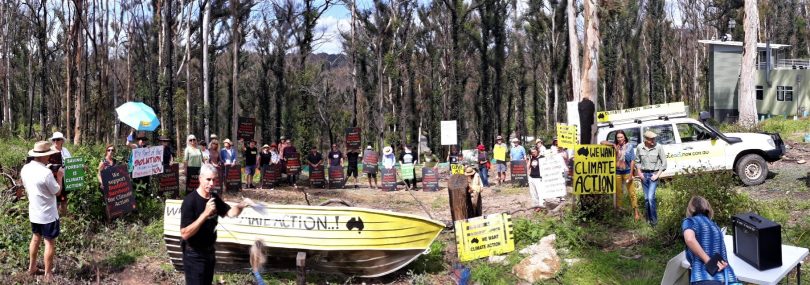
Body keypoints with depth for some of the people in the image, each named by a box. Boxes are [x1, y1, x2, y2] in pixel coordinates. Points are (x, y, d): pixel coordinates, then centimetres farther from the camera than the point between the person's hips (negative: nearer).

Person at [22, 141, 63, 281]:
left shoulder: (25, 169, -4)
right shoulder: (46, 172, -27)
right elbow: (57, 191, -16)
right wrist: (59, 176, -3)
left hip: (33, 212, 7)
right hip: (48, 214, -7)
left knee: (36, 238, 23)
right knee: (50, 242, 4)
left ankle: (32, 267, 36)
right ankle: (48, 274, 11)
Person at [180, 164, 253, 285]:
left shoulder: (214, 198, -1)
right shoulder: (190, 201, -23)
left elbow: (230, 213, 7)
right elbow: (184, 234, -28)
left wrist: (241, 206, -15)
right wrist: (205, 213, -36)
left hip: (209, 252, 7)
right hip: (194, 255, -7)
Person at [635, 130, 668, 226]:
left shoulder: (658, 147, -11)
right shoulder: (639, 148, -3)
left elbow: (664, 162, -4)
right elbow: (637, 161, 11)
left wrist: (657, 175, -9)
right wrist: (639, 172, 0)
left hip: (654, 174, -3)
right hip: (644, 174, 3)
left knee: (651, 197, -14)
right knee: (646, 198, 10)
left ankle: (654, 219, 0)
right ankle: (648, 218, 24)